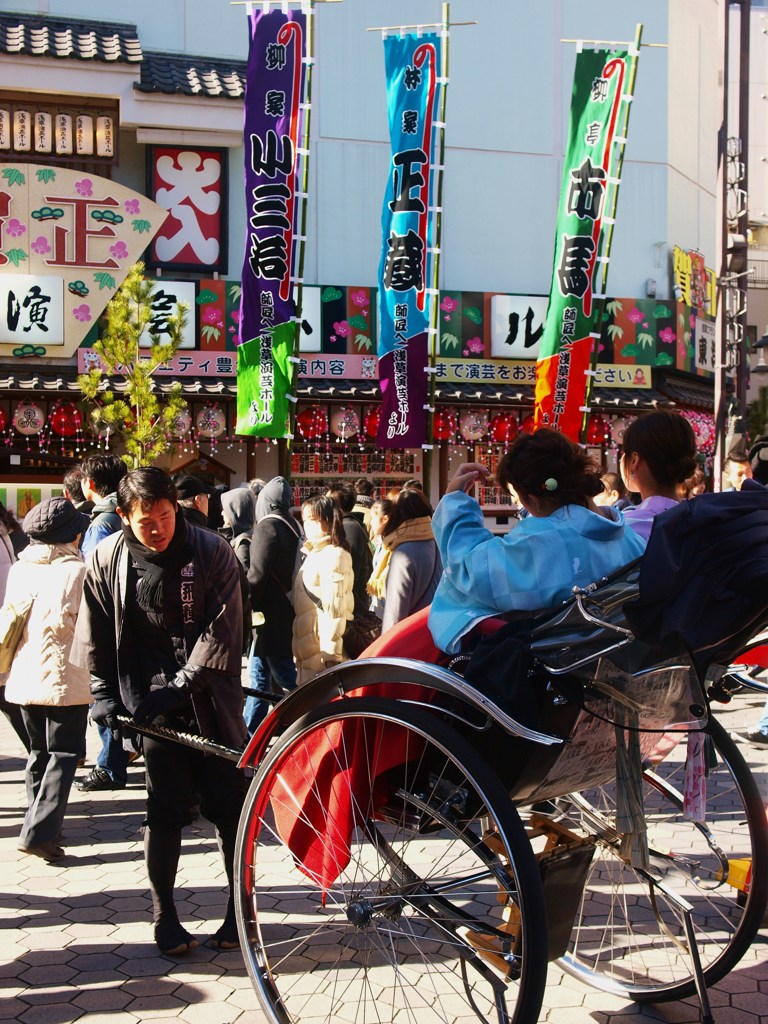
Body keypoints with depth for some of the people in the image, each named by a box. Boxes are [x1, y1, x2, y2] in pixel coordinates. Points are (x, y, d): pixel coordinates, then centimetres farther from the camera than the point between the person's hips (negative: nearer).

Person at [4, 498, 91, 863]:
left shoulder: (18, 569, 6)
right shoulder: (76, 570, -13)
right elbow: (64, 621, -20)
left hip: (23, 678, 6)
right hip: (65, 679, -6)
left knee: (39, 752, 18)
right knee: (63, 754, 2)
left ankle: (41, 827, 23)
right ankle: (38, 832, -5)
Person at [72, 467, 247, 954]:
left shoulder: (212, 552, -7)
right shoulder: (107, 560, -1)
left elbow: (221, 631, -10)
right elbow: (97, 638, 7)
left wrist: (178, 686, -14)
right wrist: (105, 694, -1)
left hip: (212, 701, -1)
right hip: (151, 705, 1)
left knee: (228, 807, 6)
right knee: (166, 811, 4)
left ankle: (241, 908, 22)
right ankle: (164, 914, 20)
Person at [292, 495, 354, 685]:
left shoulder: (334, 555, -13)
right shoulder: (315, 553, 17)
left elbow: (334, 609, -19)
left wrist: (330, 655, -21)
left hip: (323, 656, -10)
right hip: (308, 655, 10)